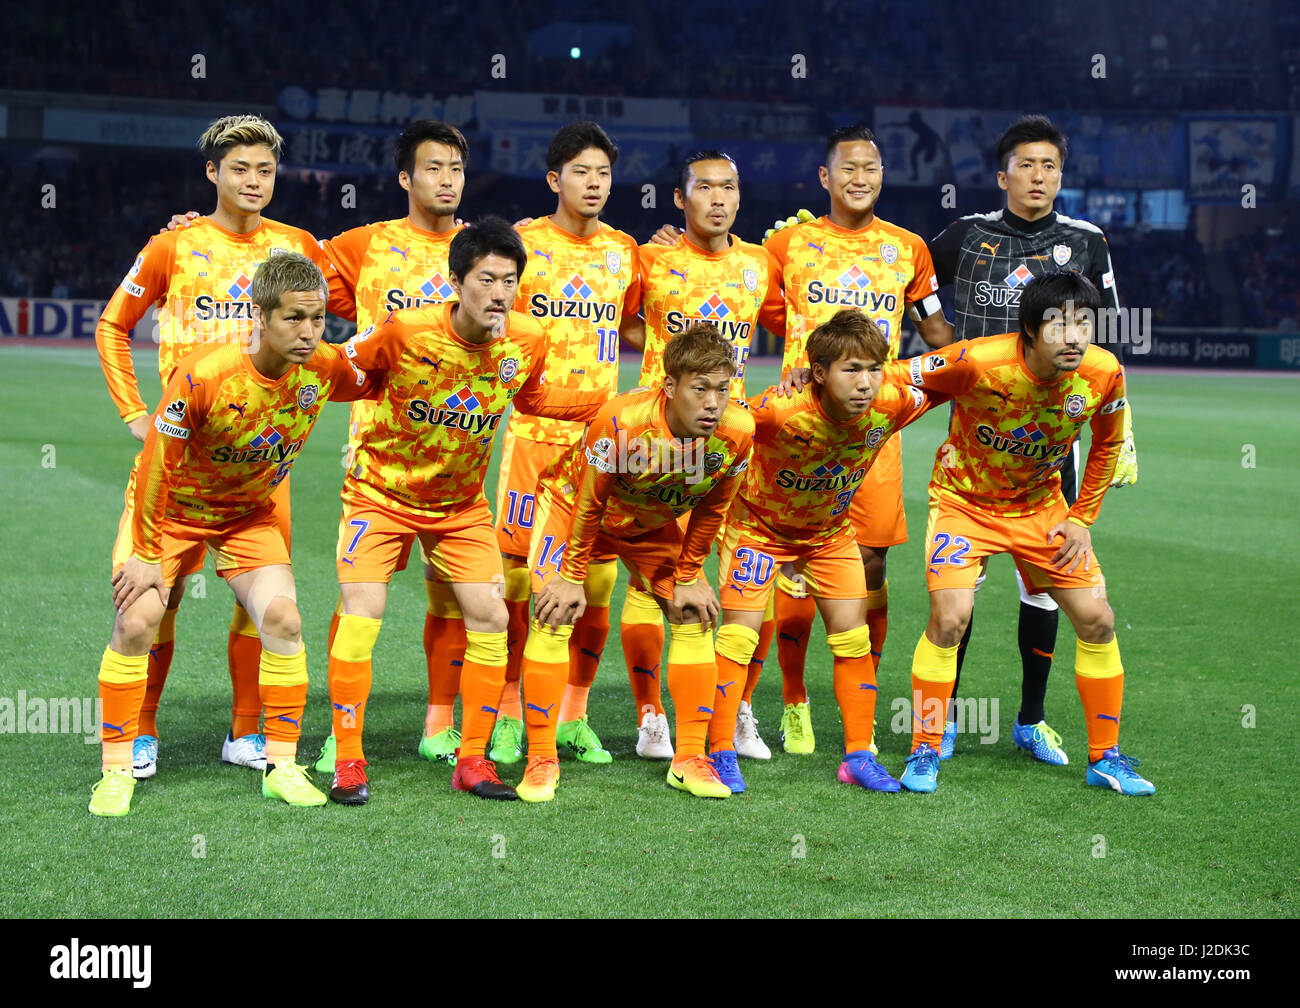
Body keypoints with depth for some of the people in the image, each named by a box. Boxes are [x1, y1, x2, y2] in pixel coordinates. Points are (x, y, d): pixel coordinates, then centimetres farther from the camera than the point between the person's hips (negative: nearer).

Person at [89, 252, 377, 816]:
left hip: (249, 514, 3)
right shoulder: (203, 376, -32)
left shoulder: (326, 368, -19)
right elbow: (157, 468, -22)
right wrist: (147, 553, -17)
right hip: (172, 508, -3)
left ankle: (281, 766, 1)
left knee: (282, 618, -13)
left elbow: (371, 385, 9)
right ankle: (117, 770, -1)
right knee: (137, 620, -16)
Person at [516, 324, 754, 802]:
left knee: (694, 617, -1)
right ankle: (540, 761, -7)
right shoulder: (621, 422, -39)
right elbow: (590, 503, -24)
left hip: (653, 523, 4)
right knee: (554, 614, -16)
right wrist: (574, 577, -16)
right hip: (574, 500, -4)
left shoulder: (737, 432, -27)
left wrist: (688, 577, -2)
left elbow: (710, 509, -9)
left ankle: (689, 760, 9)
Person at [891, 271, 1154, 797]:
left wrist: (1080, 519, 1)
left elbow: (1107, 445, 2)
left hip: (1041, 505, 4)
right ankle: (924, 753, -2)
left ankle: (1104, 758, 16)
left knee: (1097, 619, -1)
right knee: (949, 618, -21)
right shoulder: (978, 362, -30)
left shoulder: (1104, 373, -18)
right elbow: (903, 379, -13)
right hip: (964, 500, -4)